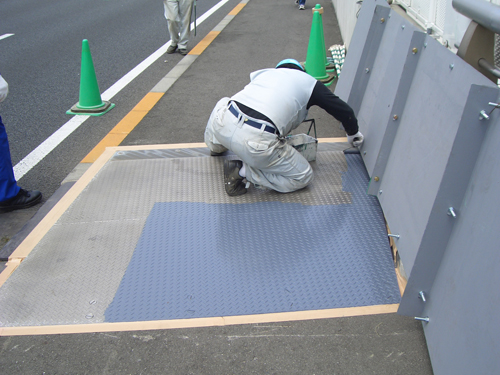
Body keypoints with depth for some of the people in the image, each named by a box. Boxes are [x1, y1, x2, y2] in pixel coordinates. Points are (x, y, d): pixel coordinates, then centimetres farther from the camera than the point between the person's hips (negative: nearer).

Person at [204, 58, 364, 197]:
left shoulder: (265, 72, 31)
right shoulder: (309, 82, 18)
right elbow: (343, 110, 22)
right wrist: (353, 134, 42)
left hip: (223, 124, 6)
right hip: (257, 141, -6)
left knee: (223, 105, 40)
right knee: (302, 177, 11)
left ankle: (216, 146, 57)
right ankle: (243, 171, 3)